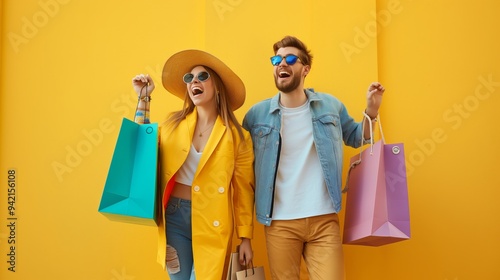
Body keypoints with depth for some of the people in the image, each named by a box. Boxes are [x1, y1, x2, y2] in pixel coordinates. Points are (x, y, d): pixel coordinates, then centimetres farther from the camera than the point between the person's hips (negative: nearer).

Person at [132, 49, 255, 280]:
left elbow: (243, 191, -1)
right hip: (174, 216, 3)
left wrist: (245, 238, 0)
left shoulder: (237, 136, -4)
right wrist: (143, 100, 5)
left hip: (212, 224, -3)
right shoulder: (173, 123, 5)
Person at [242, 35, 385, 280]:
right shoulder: (257, 114, 0)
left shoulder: (330, 106, 3)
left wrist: (371, 111, 0)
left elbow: (356, 138, 18)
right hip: (280, 223, 0)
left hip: (324, 220, 1)